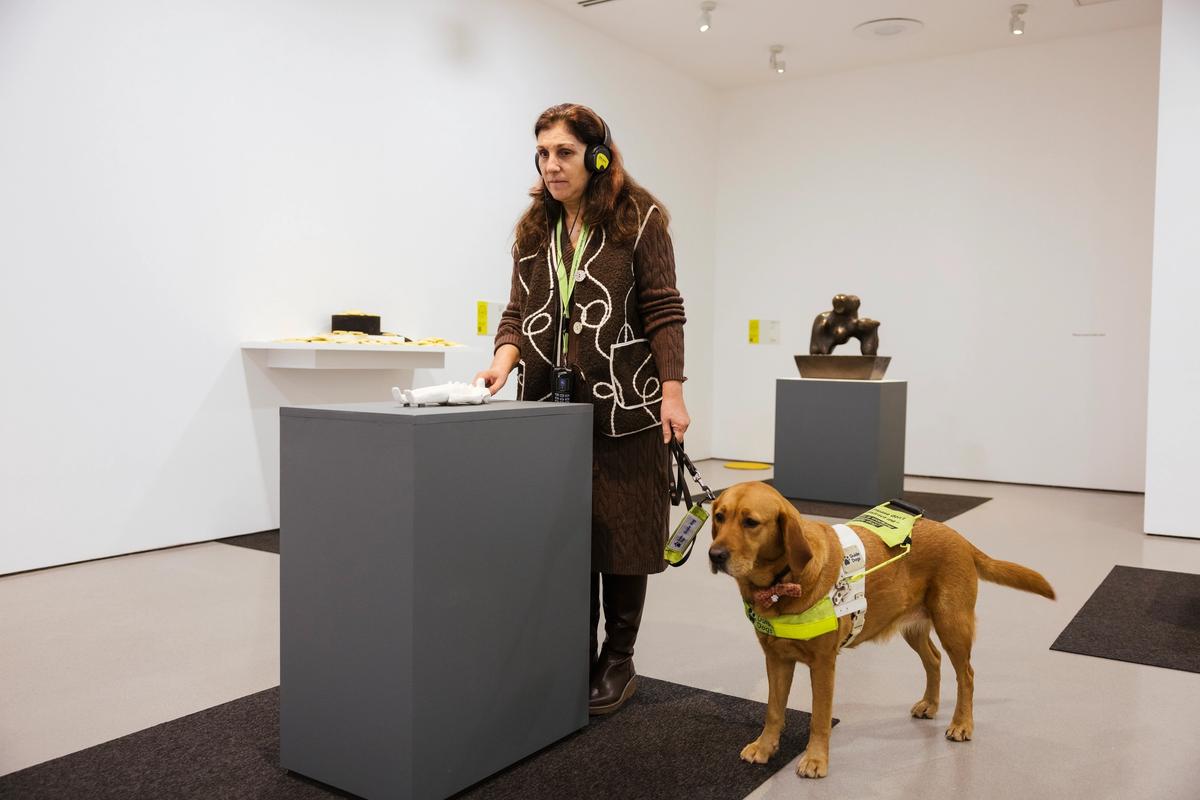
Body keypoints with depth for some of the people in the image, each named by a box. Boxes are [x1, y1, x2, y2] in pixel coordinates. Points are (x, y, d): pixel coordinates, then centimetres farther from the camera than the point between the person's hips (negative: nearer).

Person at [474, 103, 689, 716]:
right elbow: (519, 313, 11)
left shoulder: (639, 218, -2)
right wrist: (503, 360, -9)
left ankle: (618, 662, 20)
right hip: (552, 405, 5)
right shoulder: (534, 229, 13)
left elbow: (663, 311, -5)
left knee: (620, 535, 4)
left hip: (624, 409, -4)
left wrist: (672, 392, -11)